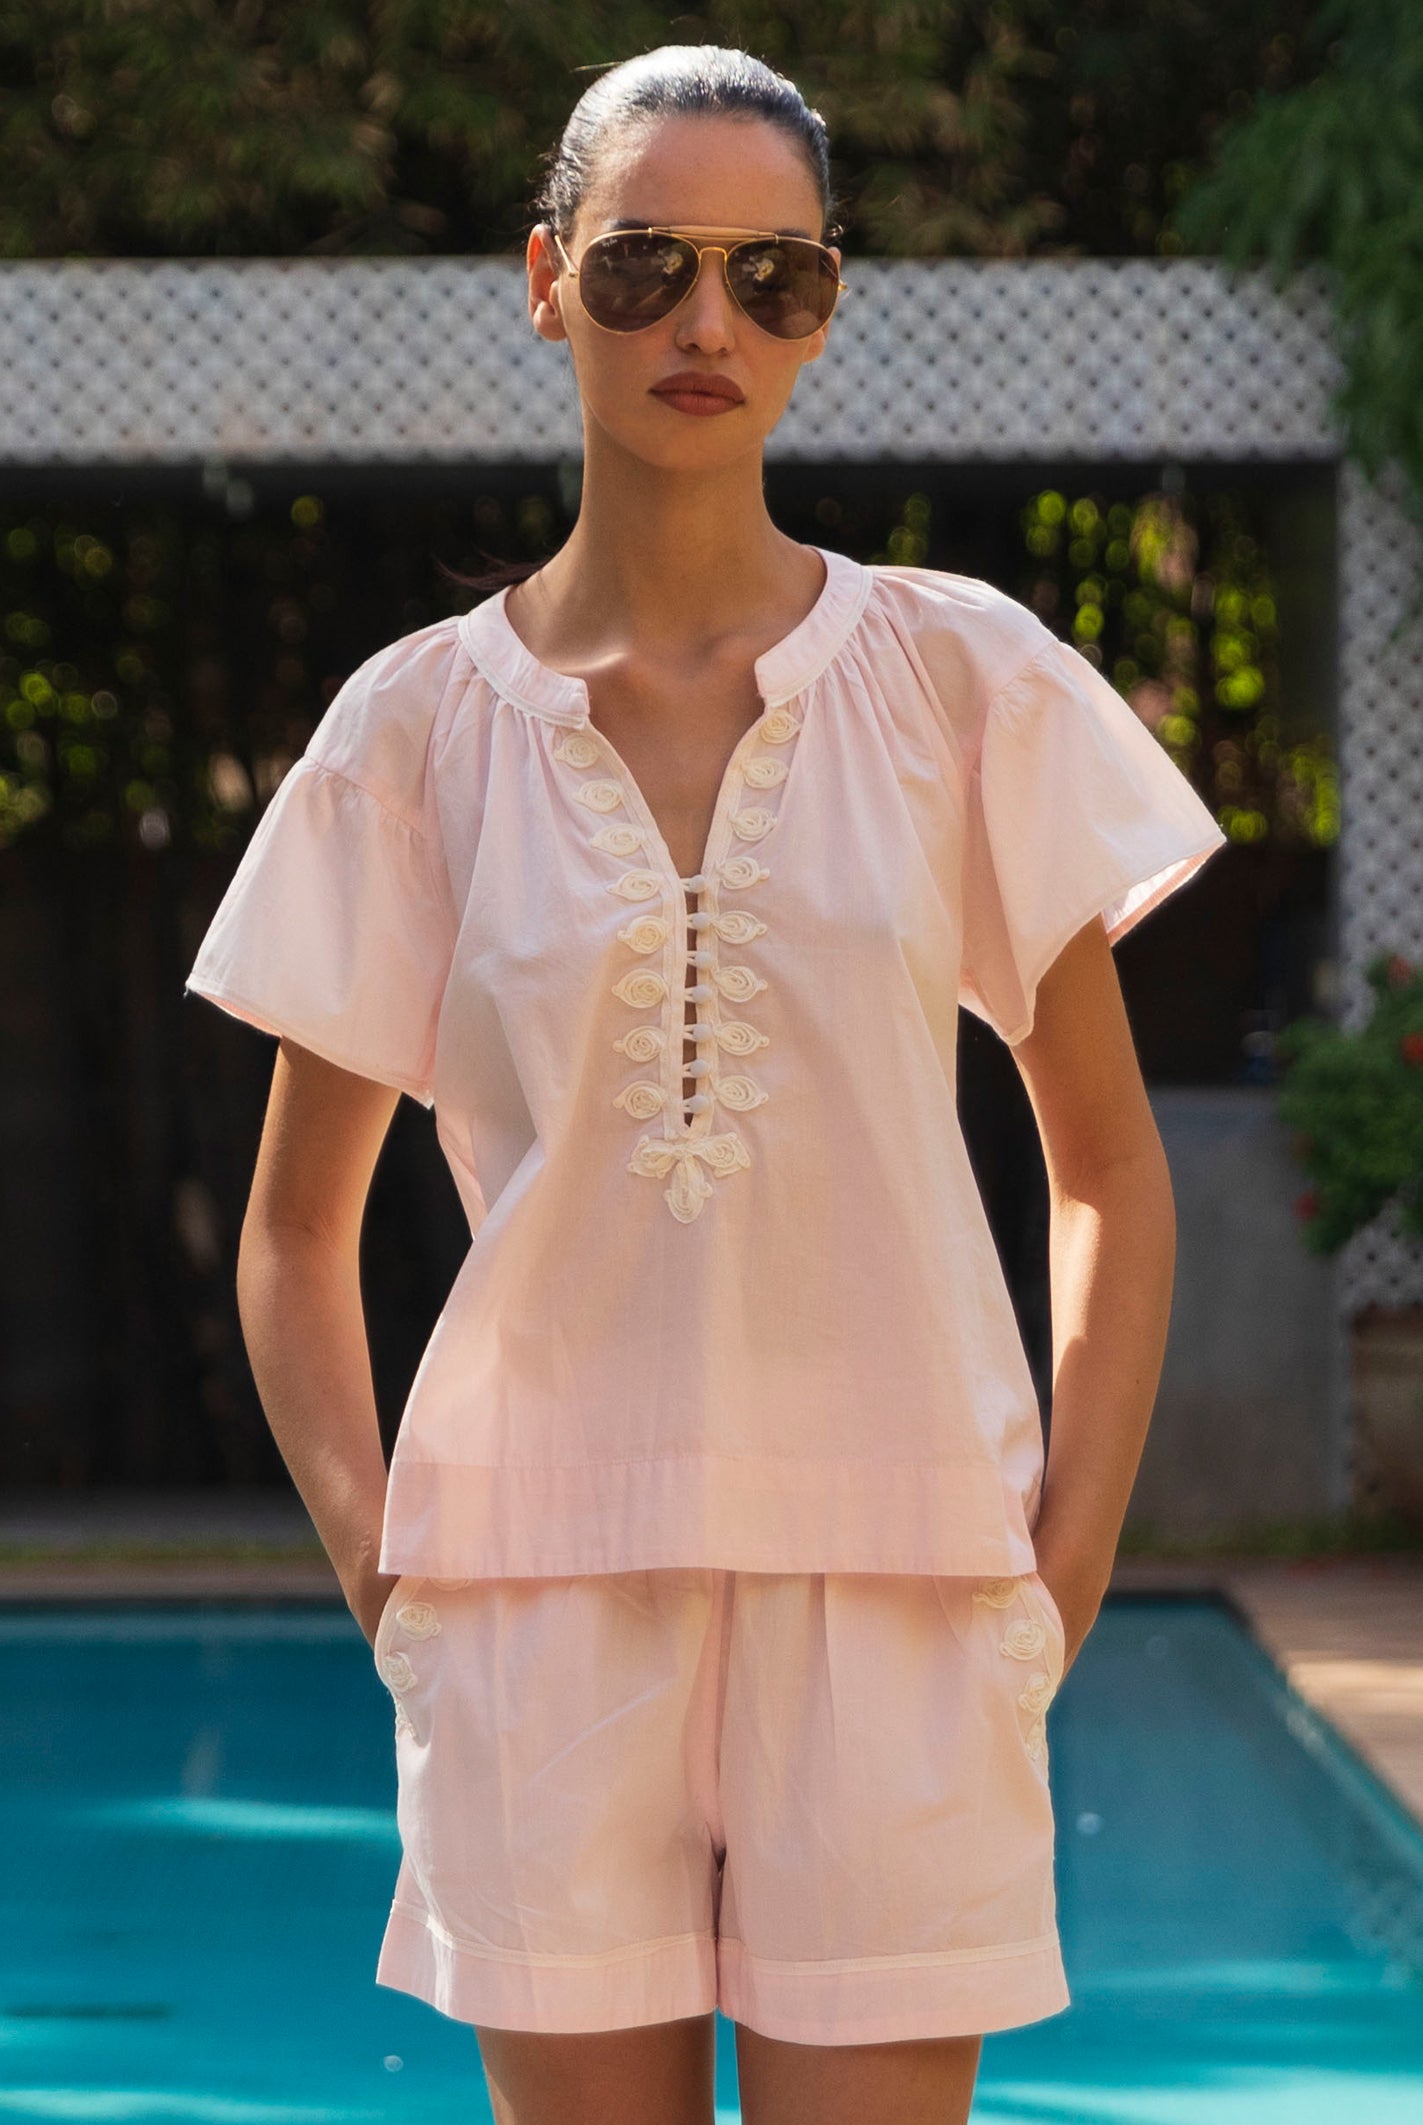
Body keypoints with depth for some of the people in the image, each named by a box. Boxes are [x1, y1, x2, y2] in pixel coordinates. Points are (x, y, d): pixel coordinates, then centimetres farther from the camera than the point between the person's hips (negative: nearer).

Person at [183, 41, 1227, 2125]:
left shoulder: (963, 680, 4)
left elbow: (1110, 1172, 10)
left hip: (896, 1583, 0)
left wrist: (1069, 1563, -1)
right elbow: (297, 1234, 12)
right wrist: (382, 1578, -1)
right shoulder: (423, 727, 4)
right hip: (547, 1581, 1)